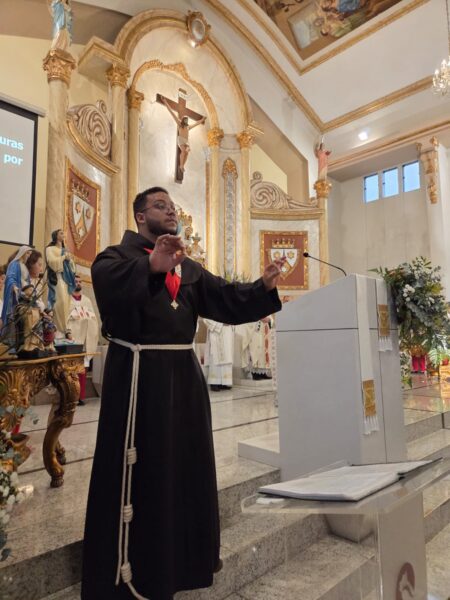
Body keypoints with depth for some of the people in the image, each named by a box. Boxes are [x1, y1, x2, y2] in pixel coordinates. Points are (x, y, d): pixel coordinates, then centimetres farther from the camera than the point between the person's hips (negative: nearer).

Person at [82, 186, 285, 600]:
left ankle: (187, 553, 37)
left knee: (187, 462, 16)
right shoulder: (120, 255, -1)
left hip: (183, 372, 7)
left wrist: (264, 286, -8)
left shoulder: (189, 268, 17)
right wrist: (152, 264, -41)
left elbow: (226, 298, 7)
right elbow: (107, 278, -25)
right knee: (139, 469, -1)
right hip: (138, 372, -6)